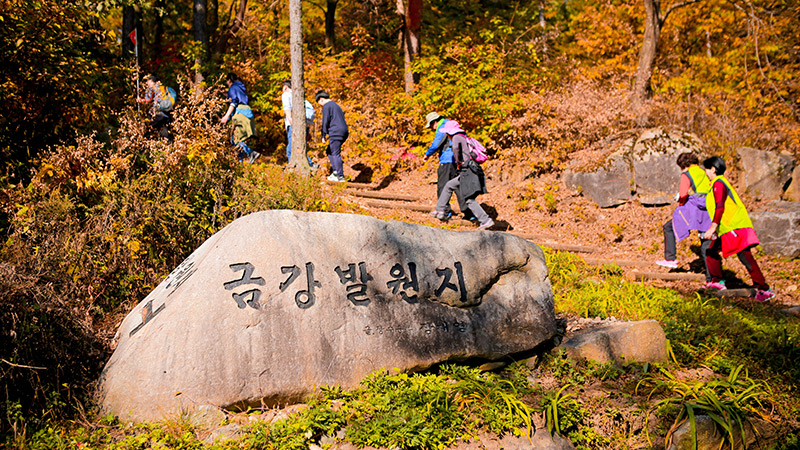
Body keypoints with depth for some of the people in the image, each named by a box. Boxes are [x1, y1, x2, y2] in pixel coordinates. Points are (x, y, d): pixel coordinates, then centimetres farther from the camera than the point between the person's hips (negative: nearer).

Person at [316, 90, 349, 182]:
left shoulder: (326, 106, -3)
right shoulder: (337, 106, 25)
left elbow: (325, 122, -10)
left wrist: (323, 135, -4)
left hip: (336, 133, -9)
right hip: (344, 131, 9)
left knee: (335, 154, -6)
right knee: (329, 151, 17)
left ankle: (341, 176, -8)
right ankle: (335, 171, 10)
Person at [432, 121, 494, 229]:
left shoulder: (457, 137, -1)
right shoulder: (464, 137, 26)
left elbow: (456, 147, -23)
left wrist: (458, 162, -11)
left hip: (468, 171, -9)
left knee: (469, 200, -9)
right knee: (449, 186, 21)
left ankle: (486, 220, -15)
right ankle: (440, 211, 25)